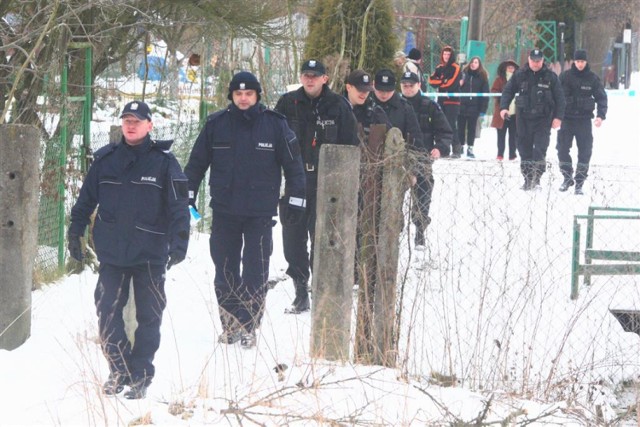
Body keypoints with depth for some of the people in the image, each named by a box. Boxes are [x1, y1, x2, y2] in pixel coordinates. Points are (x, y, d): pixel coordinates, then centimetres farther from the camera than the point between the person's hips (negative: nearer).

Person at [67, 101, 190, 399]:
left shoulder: (164, 162, -4)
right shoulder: (105, 160, 4)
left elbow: (178, 207, -7)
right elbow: (86, 200, 12)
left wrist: (178, 243, -15)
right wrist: (75, 233, 10)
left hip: (150, 255, -2)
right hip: (111, 252, 2)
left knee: (148, 317, 4)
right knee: (108, 313, -2)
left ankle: (140, 376, 13)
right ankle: (119, 369, 12)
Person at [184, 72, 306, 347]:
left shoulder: (275, 124, -1)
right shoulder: (216, 124, 2)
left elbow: (292, 163, 4)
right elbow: (197, 161, 9)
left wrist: (295, 198, 1)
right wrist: (187, 193, 6)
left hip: (260, 213, -2)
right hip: (224, 210, 2)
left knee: (255, 272, -2)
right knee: (225, 270, 7)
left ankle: (249, 327, 4)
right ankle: (229, 324, 16)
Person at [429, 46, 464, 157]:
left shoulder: (456, 68, -3)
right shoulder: (440, 68, 15)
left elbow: (452, 84, -13)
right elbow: (432, 80, 4)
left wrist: (440, 83, 0)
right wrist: (444, 81, -10)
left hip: (452, 100, -6)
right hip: (441, 100, 6)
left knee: (451, 124, -13)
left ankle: (456, 149, -13)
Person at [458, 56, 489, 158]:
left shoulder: (483, 77, 2)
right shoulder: (463, 73, 3)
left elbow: (485, 93, 1)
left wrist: (483, 109, -6)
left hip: (474, 108, 0)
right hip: (461, 106, 1)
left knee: (471, 129, 6)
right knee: (461, 128, 6)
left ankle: (470, 149, 12)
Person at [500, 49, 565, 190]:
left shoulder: (550, 76, 1)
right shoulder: (520, 75, 5)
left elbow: (559, 97, 3)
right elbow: (508, 91, 11)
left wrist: (558, 117, -4)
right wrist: (504, 107, -4)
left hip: (543, 119, -3)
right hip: (523, 117, 3)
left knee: (540, 149, -14)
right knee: (525, 149, 4)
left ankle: (536, 176, -12)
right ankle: (528, 179, 11)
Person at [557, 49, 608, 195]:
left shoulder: (592, 78, 1)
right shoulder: (565, 76, 0)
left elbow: (601, 97, 4)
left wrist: (601, 115, -9)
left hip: (584, 119, 0)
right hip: (566, 118, 0)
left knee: (585, 151, -2)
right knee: (562, 148, -4)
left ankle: (579, 182, 7)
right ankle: (567, 178, 14)